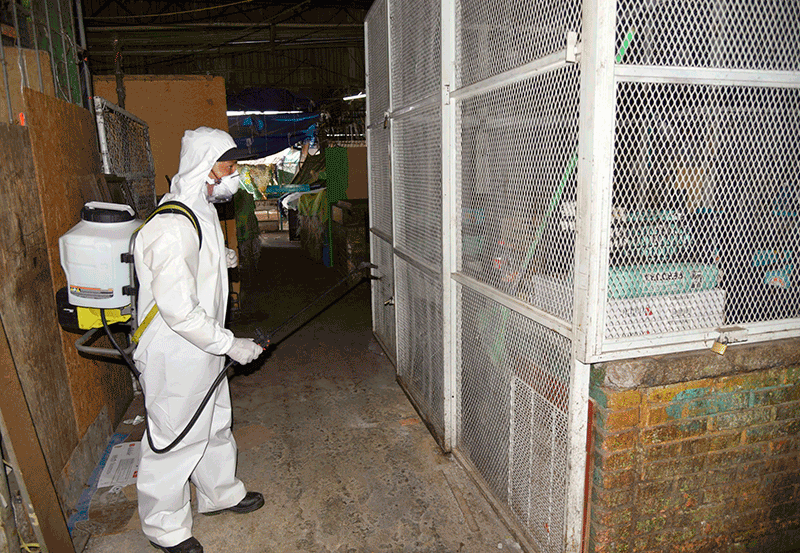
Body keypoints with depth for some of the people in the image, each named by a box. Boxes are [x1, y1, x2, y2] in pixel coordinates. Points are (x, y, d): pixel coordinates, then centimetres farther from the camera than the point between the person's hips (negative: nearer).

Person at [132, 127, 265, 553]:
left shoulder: (201, 211, 6)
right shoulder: (173, 228, -28)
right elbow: (178, 311, -29)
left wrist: (219, 257, 19)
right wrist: (231, 345, -22)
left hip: (202, 349, 10)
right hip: (175, 357, -10)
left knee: (215, 422, 23)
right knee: (175, 438, 8)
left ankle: (220, 492, 45)